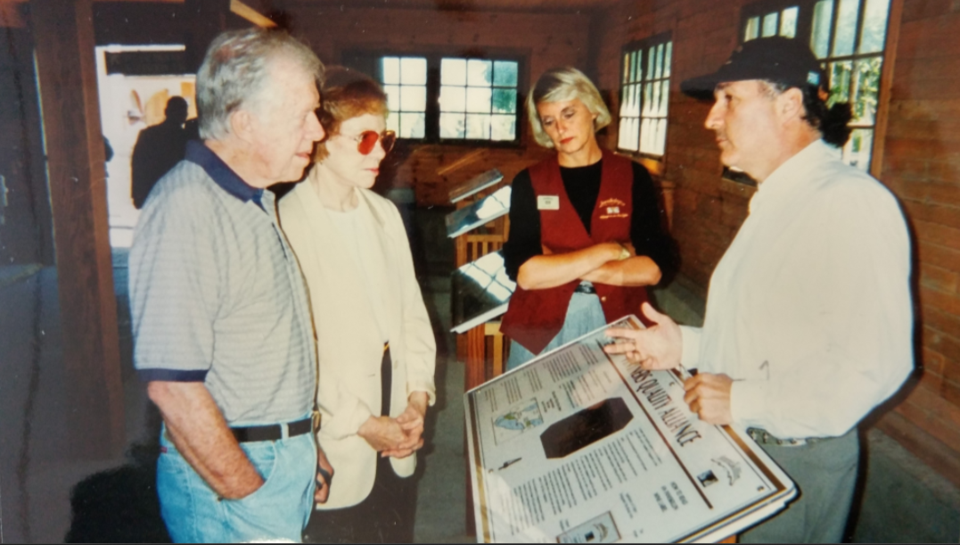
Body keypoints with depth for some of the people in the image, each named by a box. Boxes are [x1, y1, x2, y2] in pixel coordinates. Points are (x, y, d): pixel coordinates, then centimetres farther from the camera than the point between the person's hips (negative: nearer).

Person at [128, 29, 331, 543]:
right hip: (228, 475, -8)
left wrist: (304, 444, 14)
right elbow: (172, 384, -25)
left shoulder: (254, 201, 9)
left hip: (285, 459, 8)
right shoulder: (185, 211, -22)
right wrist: (249, 495, -17)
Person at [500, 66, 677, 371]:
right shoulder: (529, 183, -1)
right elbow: (524, 273, -12)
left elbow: (654, 268, -8)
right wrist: (608, 251, -11)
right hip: (543, 328, 0)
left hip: (615, 324, 1)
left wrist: (556, 267, -12)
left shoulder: (632, 177, 0)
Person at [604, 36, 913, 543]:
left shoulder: (850, 202, -21)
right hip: (736, 444, 9)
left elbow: (873, 362, -30)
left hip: (794, 460, -9)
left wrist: (744, 401, -24)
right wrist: (688, 345, 6)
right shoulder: (777, 202, 12)